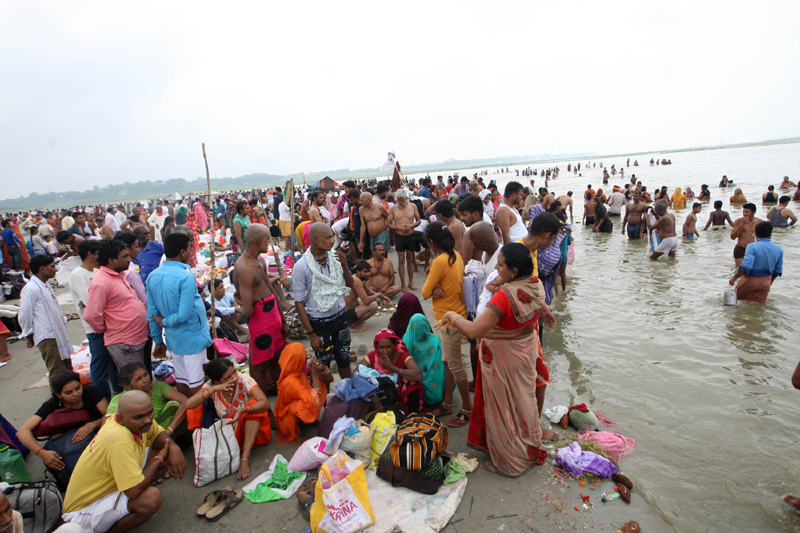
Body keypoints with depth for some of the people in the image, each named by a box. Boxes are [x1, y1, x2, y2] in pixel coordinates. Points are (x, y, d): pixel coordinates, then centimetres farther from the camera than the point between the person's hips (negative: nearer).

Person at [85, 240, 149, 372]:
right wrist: (104, 330, -5)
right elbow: (91, 315, -21)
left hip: (138, 339, 9)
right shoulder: (101, 283, -19)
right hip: (123, 344, -9)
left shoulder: (120, 275, 12)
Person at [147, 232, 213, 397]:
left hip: (172, 338, 7)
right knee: (195, 382, 7)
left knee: (181, 378, 20)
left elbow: (152, 314, 5)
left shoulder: (152, 276, -1)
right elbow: (183, 315, -25)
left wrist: (158, 340, 13)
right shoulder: (185, 277, -23)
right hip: (192, 337, -7)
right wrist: (165, 322, -5)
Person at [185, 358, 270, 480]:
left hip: (252, 429, -1)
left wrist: (243, 410, -45)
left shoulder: (244, 380, -18)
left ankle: (245, 458, -32)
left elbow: (265, 403, -29)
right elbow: (189, 405, -24)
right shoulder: (211, 386, -11)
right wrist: (214, 389, -33)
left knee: (253, 404, -30)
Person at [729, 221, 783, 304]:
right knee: (760, 303, 16)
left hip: (750, 280, -4)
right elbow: (778, 270, 7)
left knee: (736, 297, 15)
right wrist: (770, 282, 22)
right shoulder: (779, 249, -1)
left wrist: (734, 277, -19)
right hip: (766, 281, 4)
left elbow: (746, 266, -28)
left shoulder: (752, 246, -19)